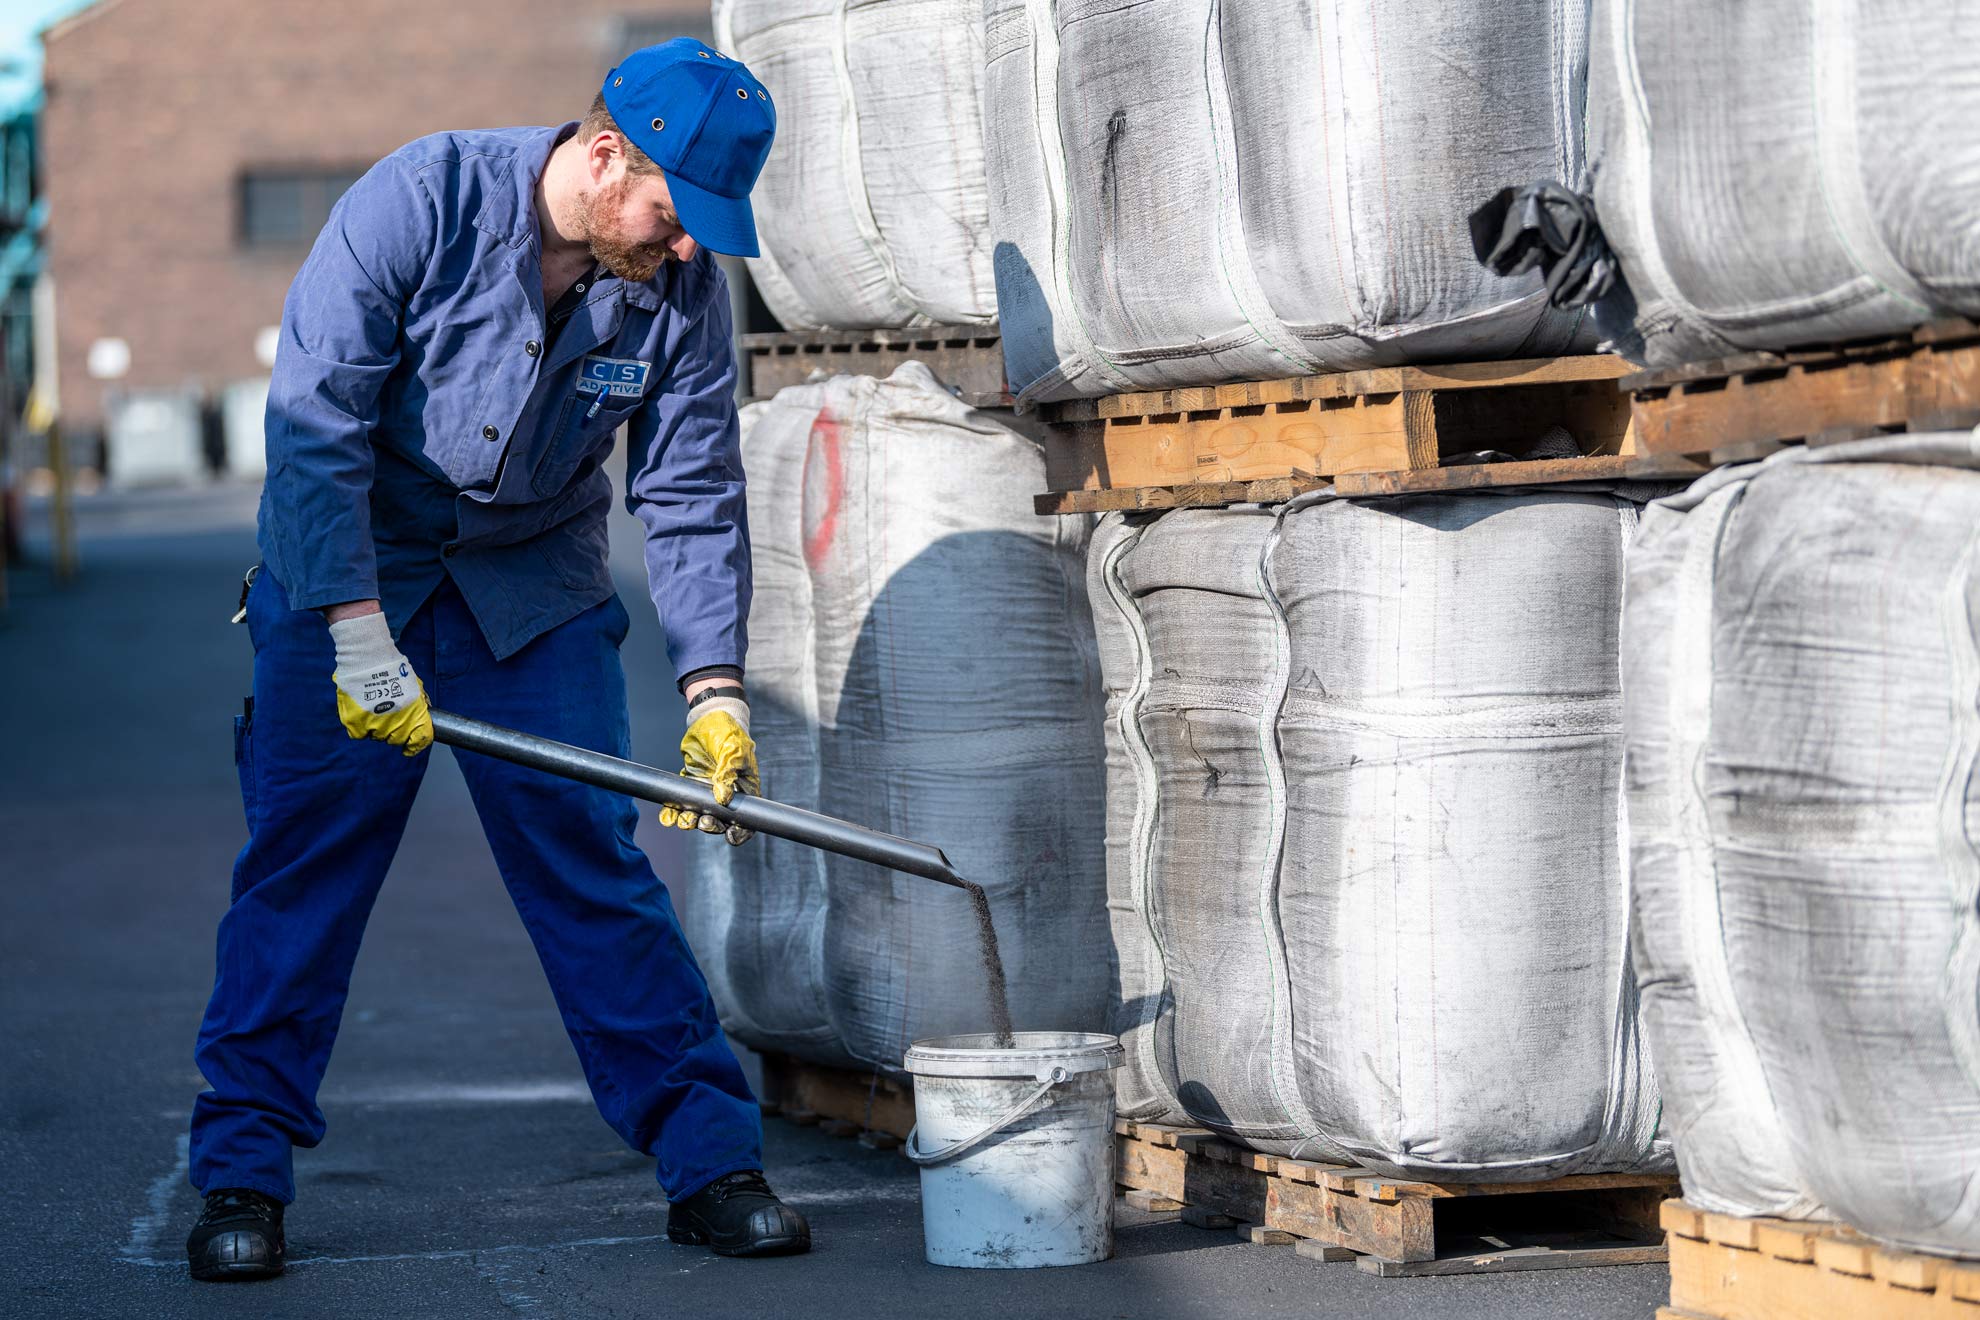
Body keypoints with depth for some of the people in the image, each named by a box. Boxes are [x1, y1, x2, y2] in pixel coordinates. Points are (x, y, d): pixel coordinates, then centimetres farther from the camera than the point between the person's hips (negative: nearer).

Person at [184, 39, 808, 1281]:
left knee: (595, 863, -2)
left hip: (537, 586, 3)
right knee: (302, 860, -4)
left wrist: (714, 688, -15)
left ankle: (712, 1158, 2)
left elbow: (697, 497, -6)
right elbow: (314, 424, -25)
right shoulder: (419, 202, -25)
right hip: (346, 572, -2)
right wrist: (361, 635, -29)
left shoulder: (683, 287, -13)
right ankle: (242, 1169, 4)